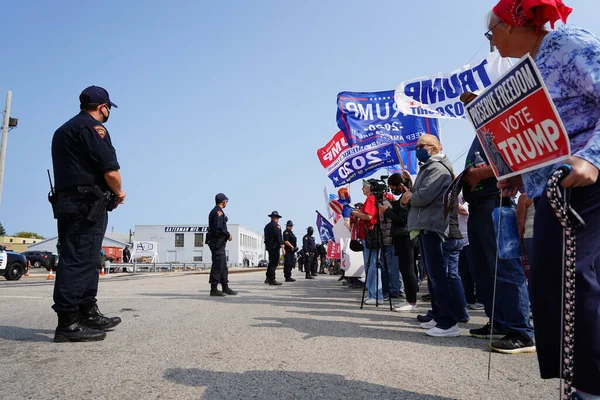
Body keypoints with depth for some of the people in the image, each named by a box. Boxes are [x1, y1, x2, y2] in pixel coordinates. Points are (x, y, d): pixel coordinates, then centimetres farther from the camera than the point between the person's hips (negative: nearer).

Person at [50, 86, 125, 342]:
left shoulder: (63, 130, 24)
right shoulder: (92, 127, -7)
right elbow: (110, 169, -17)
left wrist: (108, 192, 16)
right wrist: (119, 193, 1)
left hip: (67, 202, 10)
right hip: (87, 204, -10)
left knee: (86, 261, 13)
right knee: (78, 261, -10)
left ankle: (89, 314, 20)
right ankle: (68, 323, -8)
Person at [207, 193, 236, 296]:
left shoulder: (214, 211, 19)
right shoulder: (218, 212, -13)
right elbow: (218, 228, -24)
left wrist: (226, 235, 14)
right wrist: (228, 235, -11)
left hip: (218, 242, 10)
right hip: (217, 242, -10)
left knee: (223, 266, 12)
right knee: (217, 265, -7)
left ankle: (225, 288, 17)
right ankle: (214, 289, -2)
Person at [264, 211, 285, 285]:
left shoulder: (267, 226, 15)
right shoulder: (276, 225, -12)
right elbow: (279, 237, -19)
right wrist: (282, 247, -21)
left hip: (268, 246, 9)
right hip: (275, 247, -9)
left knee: (271, 262, 17)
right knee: (274, 263, -5)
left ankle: (268, 278, 22)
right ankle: (272, 280, -4)